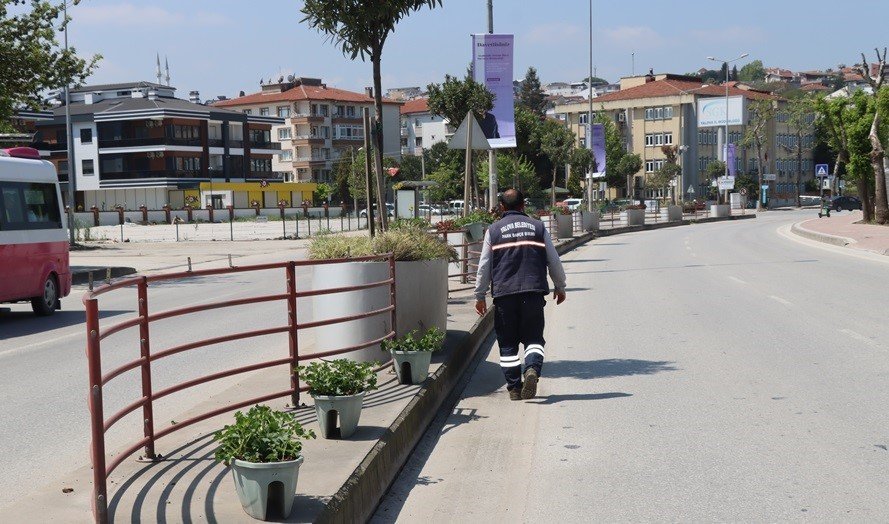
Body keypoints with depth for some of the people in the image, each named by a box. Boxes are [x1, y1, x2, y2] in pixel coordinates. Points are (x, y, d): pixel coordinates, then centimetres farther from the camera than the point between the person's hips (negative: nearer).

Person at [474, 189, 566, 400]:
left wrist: (480, 296, 14)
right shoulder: (538, 227, 9)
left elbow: (484, 266, 6)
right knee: (533, 337, 8)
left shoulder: (493, 230, 6)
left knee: (507, 343, 8)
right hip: (533, 292, 1)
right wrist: (560, 287, 25)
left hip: (504, 293, 0)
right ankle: (532, 369, -20)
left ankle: (514, 387, 7)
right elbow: (554, 261, 12)